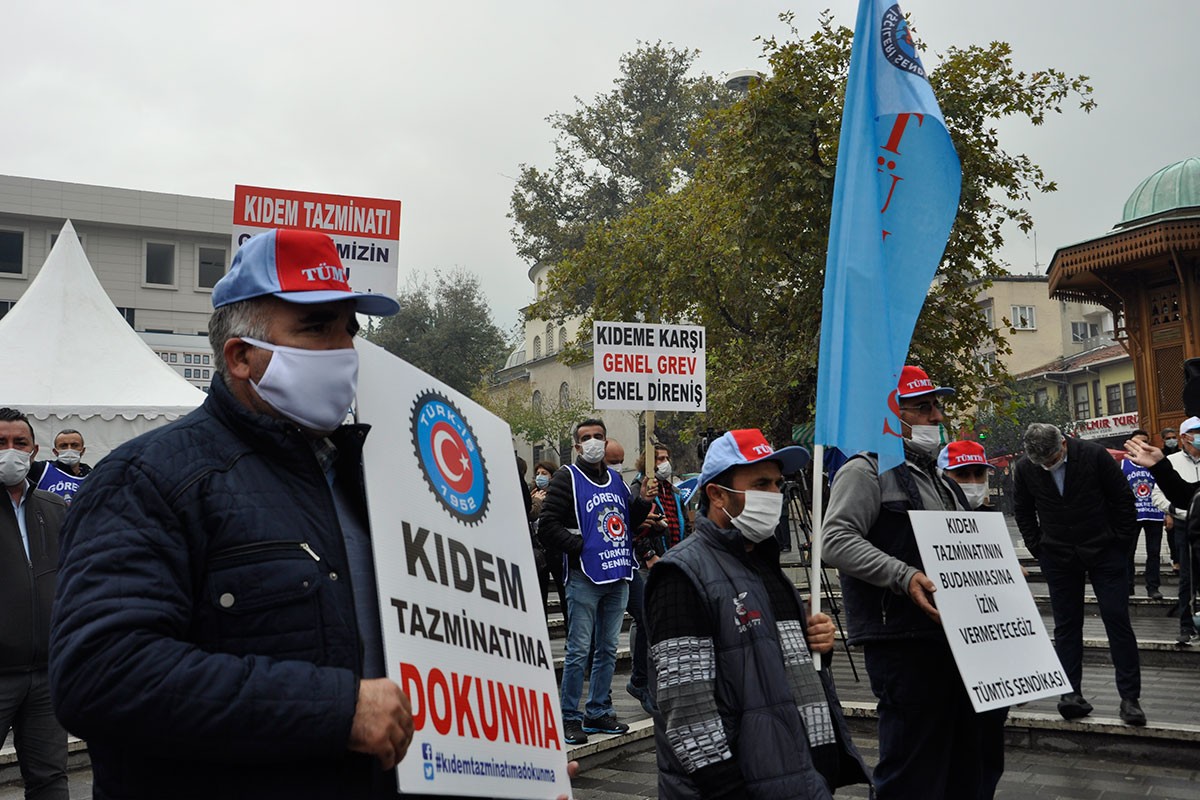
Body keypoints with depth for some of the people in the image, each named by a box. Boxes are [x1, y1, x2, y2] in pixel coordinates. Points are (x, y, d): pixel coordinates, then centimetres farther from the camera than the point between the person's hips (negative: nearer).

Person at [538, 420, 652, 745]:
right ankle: (570, 717, 6)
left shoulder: (616, 479, 15)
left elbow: (629, 521, 21)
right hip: (584, 576, -7)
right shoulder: (567, 477, -5)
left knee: (608, 649, 13)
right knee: (578, 651, -3)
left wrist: (642, 501, 4)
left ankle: (598, 712, 24)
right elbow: (548, 526, -11)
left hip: (618, 576, 7)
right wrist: (580, 546, -15)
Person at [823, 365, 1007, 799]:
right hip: (903, 645, -9)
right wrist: (904, 577, -27)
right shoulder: (866, 471, -7)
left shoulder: (939, 480, 22)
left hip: (956, 636, 9)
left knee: (974, 756, 16)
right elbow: (838, 542, -18)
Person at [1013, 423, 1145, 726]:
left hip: (1104, 551, -2)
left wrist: (1123, 542, -3)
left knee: (1118, 621, -2)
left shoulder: (1094, 455, -14)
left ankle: (1130, 697, 4)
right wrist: (1038, 548, 4)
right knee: (1066, 626, 3)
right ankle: (1071, 693, 7)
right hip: (1058, 557, 2)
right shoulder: (1024, 468, -7)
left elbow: (1123, 498, -4)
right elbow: (1024, 511, 9)